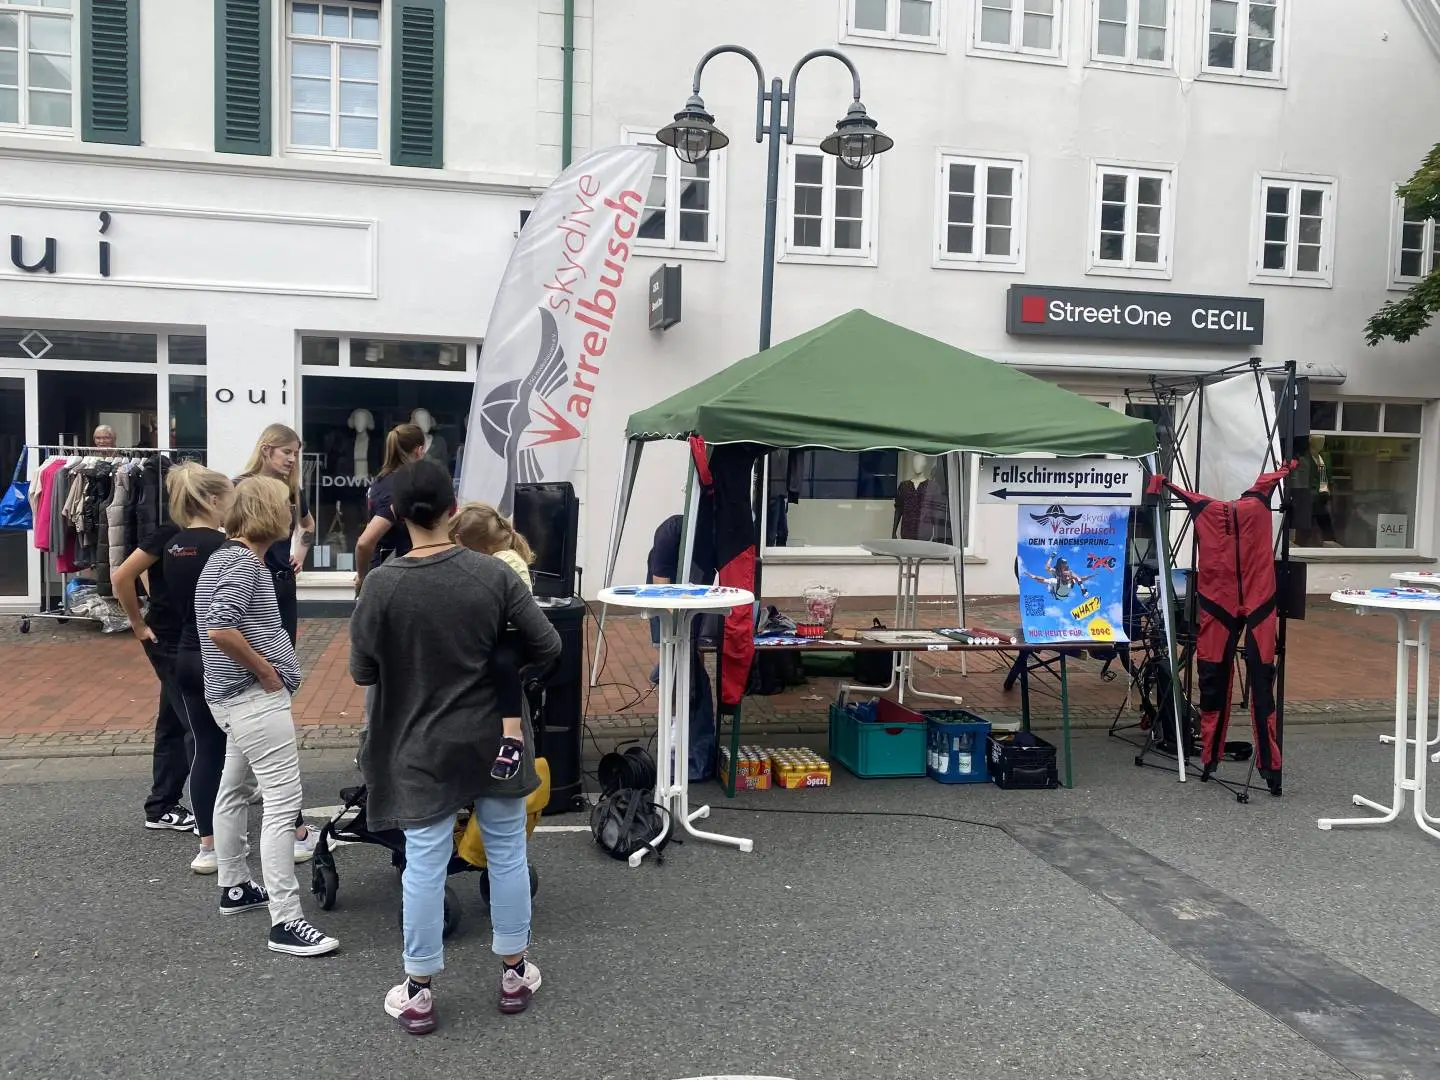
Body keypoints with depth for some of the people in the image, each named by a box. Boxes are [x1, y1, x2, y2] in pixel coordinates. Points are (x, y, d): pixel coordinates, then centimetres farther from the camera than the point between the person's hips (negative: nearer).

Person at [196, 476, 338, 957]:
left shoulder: (229, 556, 14)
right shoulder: (244, 562, -17)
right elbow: (220, 629, -29)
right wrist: (265, 670, -18)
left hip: (237, 695, 11)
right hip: (256, 697, -11)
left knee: (234, 789, 21)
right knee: (283, 803, -10)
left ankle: (235, 887, 37)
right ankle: (285, 922, -8)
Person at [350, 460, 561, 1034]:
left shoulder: (381, 584, -14)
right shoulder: (492, 573, -11)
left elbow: (361, 671, -6)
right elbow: (547, 646, -8)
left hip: (422, 746, -1)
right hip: (493, 738, 1)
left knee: (425, 864, 9)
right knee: (507, 852, 16)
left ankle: (418, 991, 21)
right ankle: (514, 973, 29)